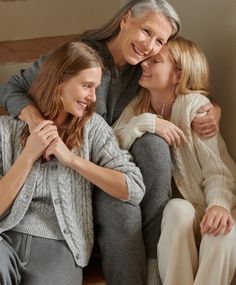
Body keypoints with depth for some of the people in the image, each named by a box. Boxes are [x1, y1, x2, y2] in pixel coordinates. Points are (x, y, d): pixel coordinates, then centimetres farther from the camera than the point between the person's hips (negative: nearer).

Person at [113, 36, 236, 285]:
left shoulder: (194, 105, -11)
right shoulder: (138, 105, 2)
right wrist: (144, 123, -23)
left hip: (199, 212, -2)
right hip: (159, 212, 3)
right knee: (179, 209, -31)